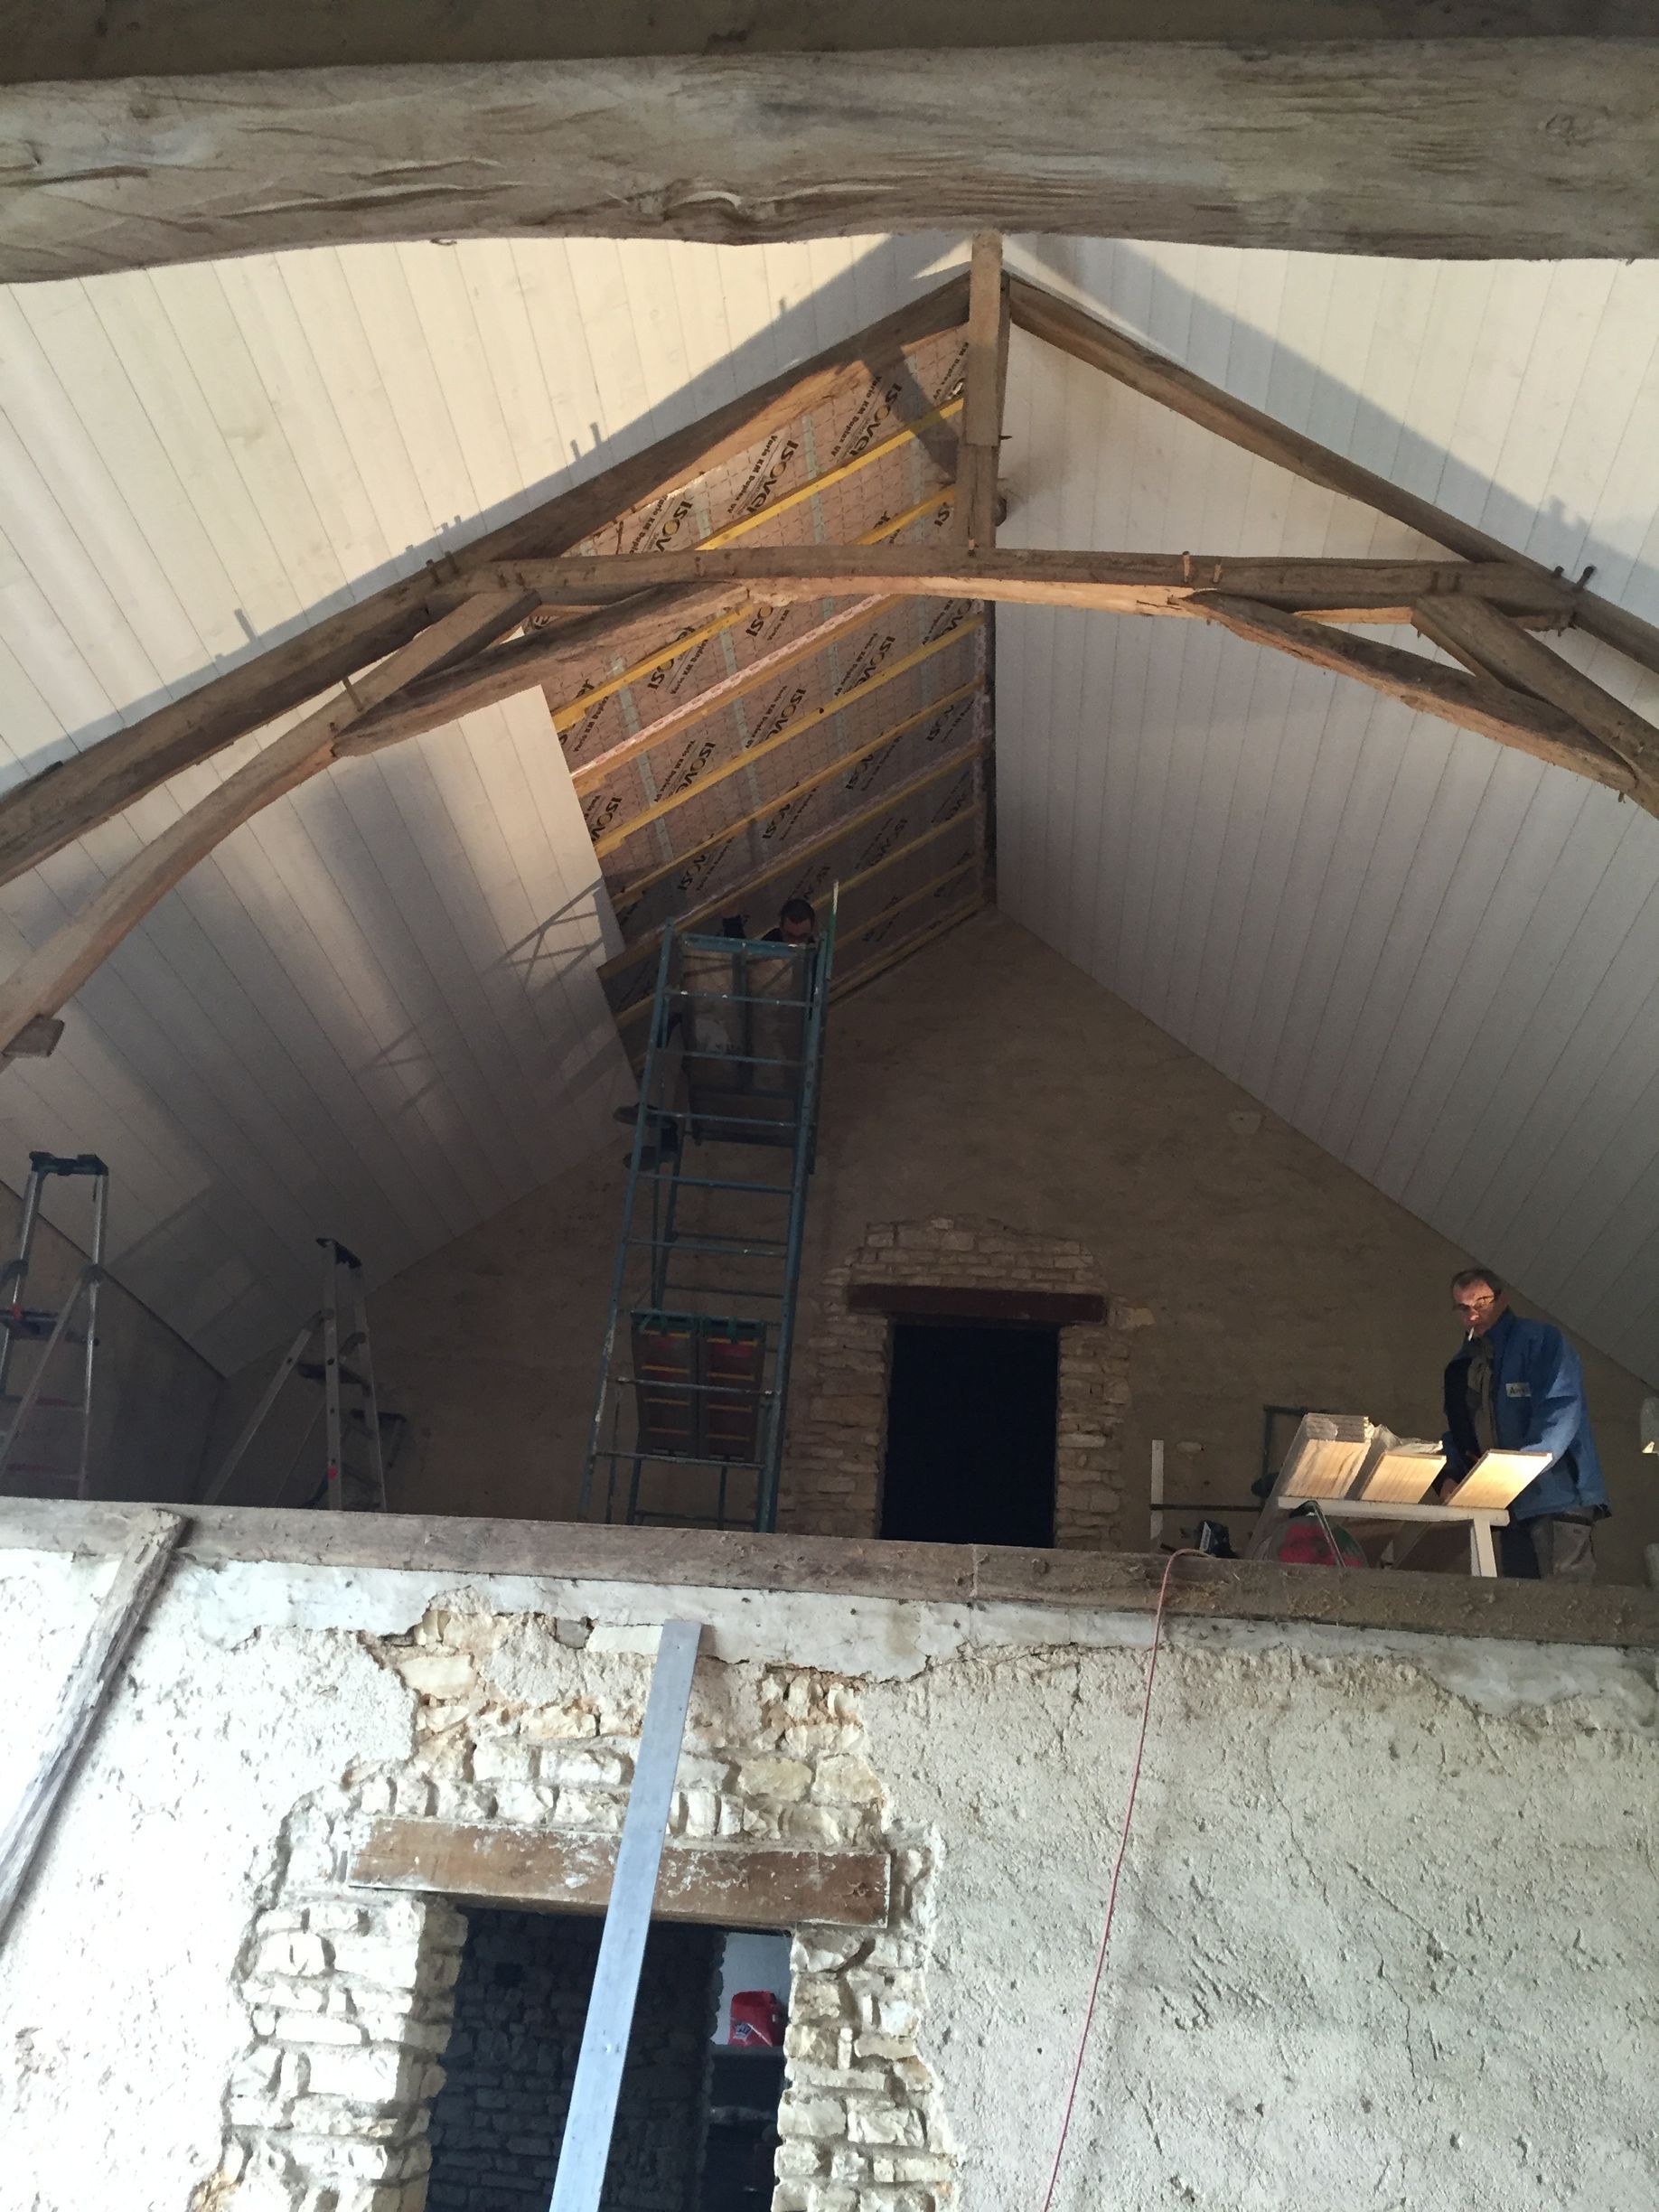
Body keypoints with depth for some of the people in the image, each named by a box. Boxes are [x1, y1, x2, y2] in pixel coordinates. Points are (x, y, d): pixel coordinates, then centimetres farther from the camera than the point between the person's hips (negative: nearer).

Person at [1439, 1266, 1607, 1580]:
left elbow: (1561, 1412, -16)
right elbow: (1458, 1432, 16)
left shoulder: (1541, 1341, -4)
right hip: (1507, 1504, 6)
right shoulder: (1461, 1365, 16)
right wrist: (1448, 1478, -4)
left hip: (1557, 1495, -6)